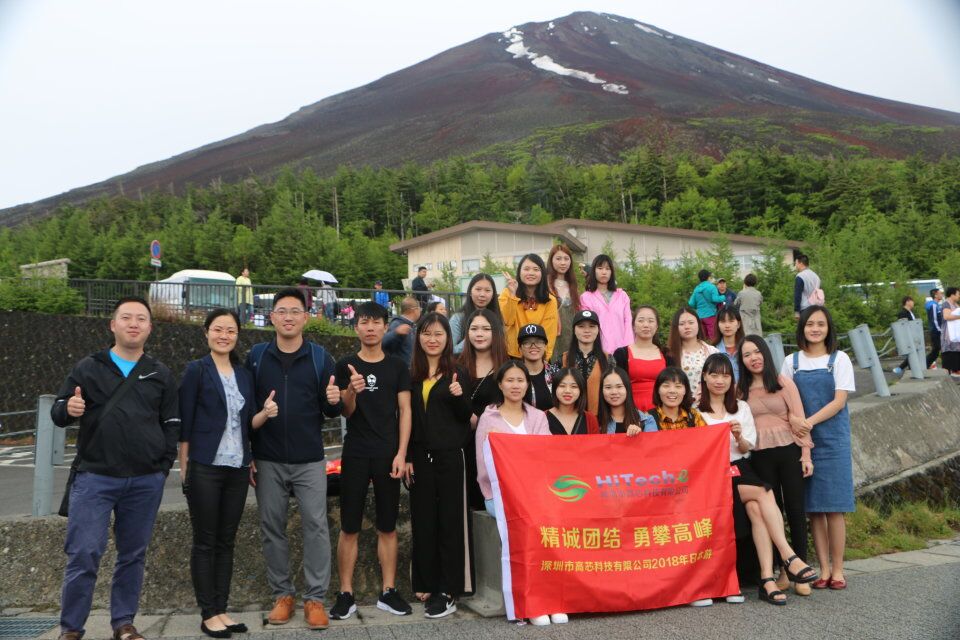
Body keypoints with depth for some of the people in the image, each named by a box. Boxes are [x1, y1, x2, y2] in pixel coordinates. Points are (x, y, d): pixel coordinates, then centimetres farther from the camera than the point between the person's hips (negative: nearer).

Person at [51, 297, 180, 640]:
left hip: (146, 482, 2)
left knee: (133, 554, 9)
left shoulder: (160, 374, 10)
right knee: (83, 554, -4)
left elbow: (172, 424, 11)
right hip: (95, 478, -2)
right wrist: (68, 409, -17)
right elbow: (57, 413, 6)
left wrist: (164, 466, 2)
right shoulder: (88, 368, 6)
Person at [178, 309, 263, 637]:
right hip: (205, 468, -5)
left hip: (238, 469, 5)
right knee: (205, 542, 3)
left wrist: (266, 413, -8)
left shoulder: (245, 374, 11)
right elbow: (184, 422, -5)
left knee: (226, 542, 10)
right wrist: (184, 467, -8)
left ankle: (221, 610, 19)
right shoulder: (196, 370, -4)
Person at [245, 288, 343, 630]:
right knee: (272, 529, 8)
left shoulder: (320, 357, 1)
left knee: (316, 527, -1)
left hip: (309, 461, -1)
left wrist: (333, 401, -22)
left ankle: (315, 598, 9)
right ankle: (282, 594, 22)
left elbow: (332, 411, 3)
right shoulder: (256, 356, 4)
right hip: (267, 461, 1)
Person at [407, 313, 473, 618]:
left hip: (449, 456, -3)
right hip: (420, 455, 3)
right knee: (423, 520, 8)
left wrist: (459, 396, -18)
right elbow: (406, 416, 9)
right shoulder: (411, 374, 7)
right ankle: (426, 583, 19)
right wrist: (407, 456, 2)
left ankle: (448, 592, 6)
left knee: (449, 521, 1)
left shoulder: (458, 373, 1)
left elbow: (465, 418, 2)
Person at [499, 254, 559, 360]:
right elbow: (507, 321, -14)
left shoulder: (550, 301, 1)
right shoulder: (507, 293, 1)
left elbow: (549, 334, -3)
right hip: (511, 357, 0)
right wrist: (512, 294, -22)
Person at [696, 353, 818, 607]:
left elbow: (747, 448, 10)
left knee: (756, 508, -26)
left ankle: (767, 579, -29)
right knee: (765, 494, -27)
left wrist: (739, 437, -11)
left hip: (739, 467, 3)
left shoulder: (741, 407, 16)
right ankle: (788, 556, -25)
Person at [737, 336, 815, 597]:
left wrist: (806, 454, -5)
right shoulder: (740, 390, 6)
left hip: (789, 451, -1)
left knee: (795, 509, 2)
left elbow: (799, 418, -1)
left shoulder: (784, 383, 2)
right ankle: (782, 571, 14)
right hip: (760, 456, 1)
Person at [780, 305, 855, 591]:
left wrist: (808, 422, -16)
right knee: (812, 507, 3)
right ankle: (824, 568, 11)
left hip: (833, 439, -2)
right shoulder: (791, 362, 10)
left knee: (833, 506, -3)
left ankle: (837, 569, 6)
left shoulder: (839, 359, 2)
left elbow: (839, 401, -6)